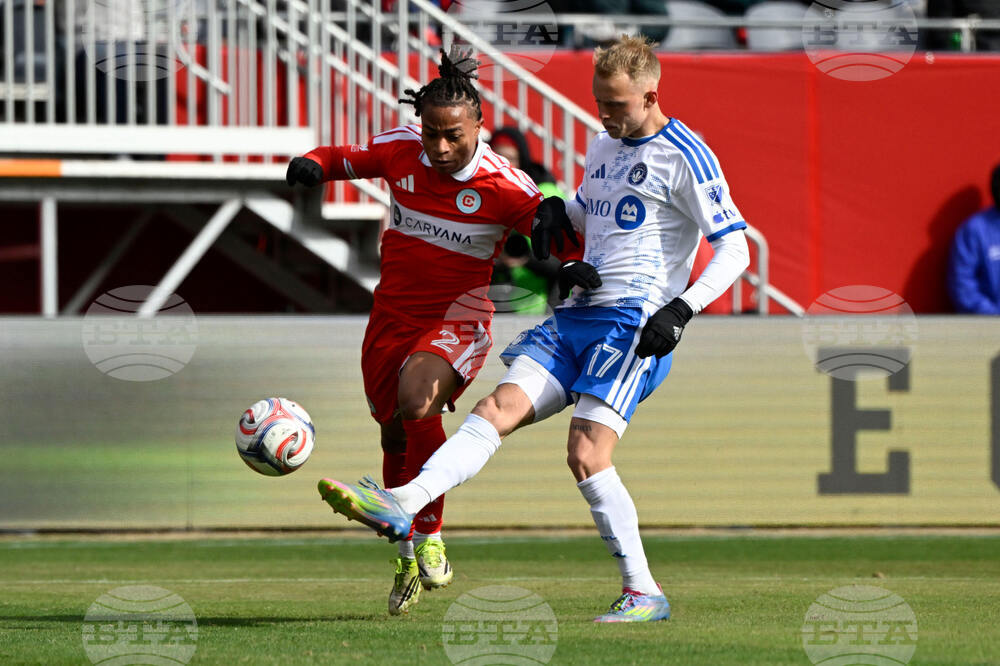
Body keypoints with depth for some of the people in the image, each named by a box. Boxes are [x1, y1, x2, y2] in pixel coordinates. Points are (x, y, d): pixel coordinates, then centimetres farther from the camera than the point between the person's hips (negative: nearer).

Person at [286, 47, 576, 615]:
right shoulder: (400, 150, -5)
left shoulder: (505, 186, -14)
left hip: (458, 318, -5)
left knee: (416, 402, -32)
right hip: (394, 313, 5)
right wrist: (311, 166, -9)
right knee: (395, 435, 12)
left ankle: (430, 536, -18)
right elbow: (345, 160, 13)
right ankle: (408, 561, 33)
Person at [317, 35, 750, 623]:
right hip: (579, 312, 7)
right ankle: (400, 506, -26)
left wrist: (681, 310, -20)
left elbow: (734, 248, -8)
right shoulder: (603, 148, 18)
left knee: (587, 453, -19)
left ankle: (645, 592, -9)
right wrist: (555, 216, 16)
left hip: (636, 322, -7)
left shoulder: (684, 156, -6)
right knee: (500, 407, -11)